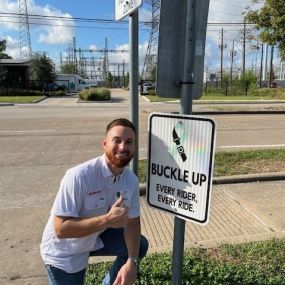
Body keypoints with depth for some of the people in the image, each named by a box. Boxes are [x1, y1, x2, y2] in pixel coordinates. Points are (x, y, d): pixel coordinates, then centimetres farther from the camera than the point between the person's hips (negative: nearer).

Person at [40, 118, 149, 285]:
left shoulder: (131, 179, -15)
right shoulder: (79, 176, -34)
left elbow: (132, 221, -6)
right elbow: (61, 229, -32)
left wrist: (131, 262, -17)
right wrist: (107, 219, -38)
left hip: (96, 237, 6)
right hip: (64, 253, -5)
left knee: (140, 246, 7)